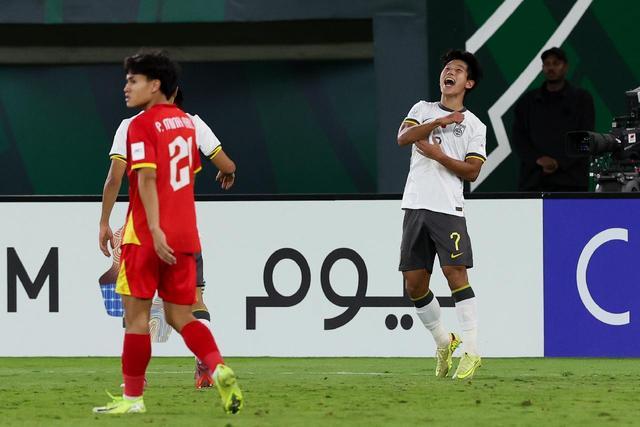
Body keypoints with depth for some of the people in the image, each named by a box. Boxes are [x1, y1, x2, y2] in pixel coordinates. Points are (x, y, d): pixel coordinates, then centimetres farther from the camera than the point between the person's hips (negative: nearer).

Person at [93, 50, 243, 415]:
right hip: (185, 235, 7)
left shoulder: (142, 125, -9)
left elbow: (146, 177, -20)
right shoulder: (186, 122, 14)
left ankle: (133, 397, 6)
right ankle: (219, 368, -15)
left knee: (137, 314, 2)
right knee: (180, 317, 9)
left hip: (149, 235, -7)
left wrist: (154, 229, -26)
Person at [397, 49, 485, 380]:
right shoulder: (423, 110, 15)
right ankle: (443, 341, 22)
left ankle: (471, 351, -13)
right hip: (415, 205, 4)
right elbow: (403, 137, -4)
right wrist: (440, 122, -15)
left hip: (448, 208, -4)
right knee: (414, 283, 3)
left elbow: (472, 171, -1)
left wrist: (439, 155, -12)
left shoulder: (474, 126, 7)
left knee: (455, 273, -15)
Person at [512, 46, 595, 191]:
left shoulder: (582, 99, 9)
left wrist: (560, 163, -12)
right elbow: (518, 137, 9)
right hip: (533, 178, 2)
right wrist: (538, 159, -9)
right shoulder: (527, 101, 16)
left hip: (569, 181, -2)